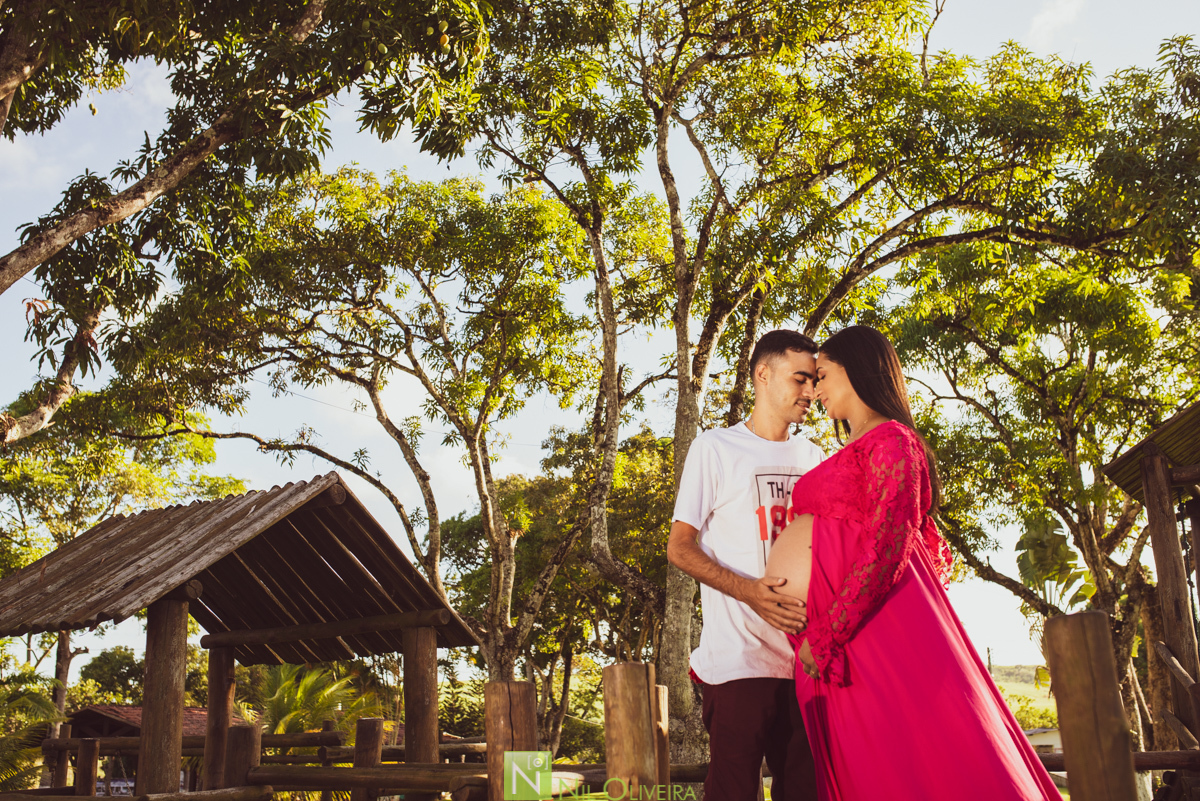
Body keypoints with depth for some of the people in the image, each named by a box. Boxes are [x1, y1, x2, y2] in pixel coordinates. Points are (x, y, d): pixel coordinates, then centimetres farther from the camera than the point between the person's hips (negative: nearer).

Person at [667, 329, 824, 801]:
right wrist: (748, 590, -18)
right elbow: (679, 548, -1)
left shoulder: (812, 458, 19)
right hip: (740, 659, -5)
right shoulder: (716, 448, 3)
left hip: (808, 656, 5)